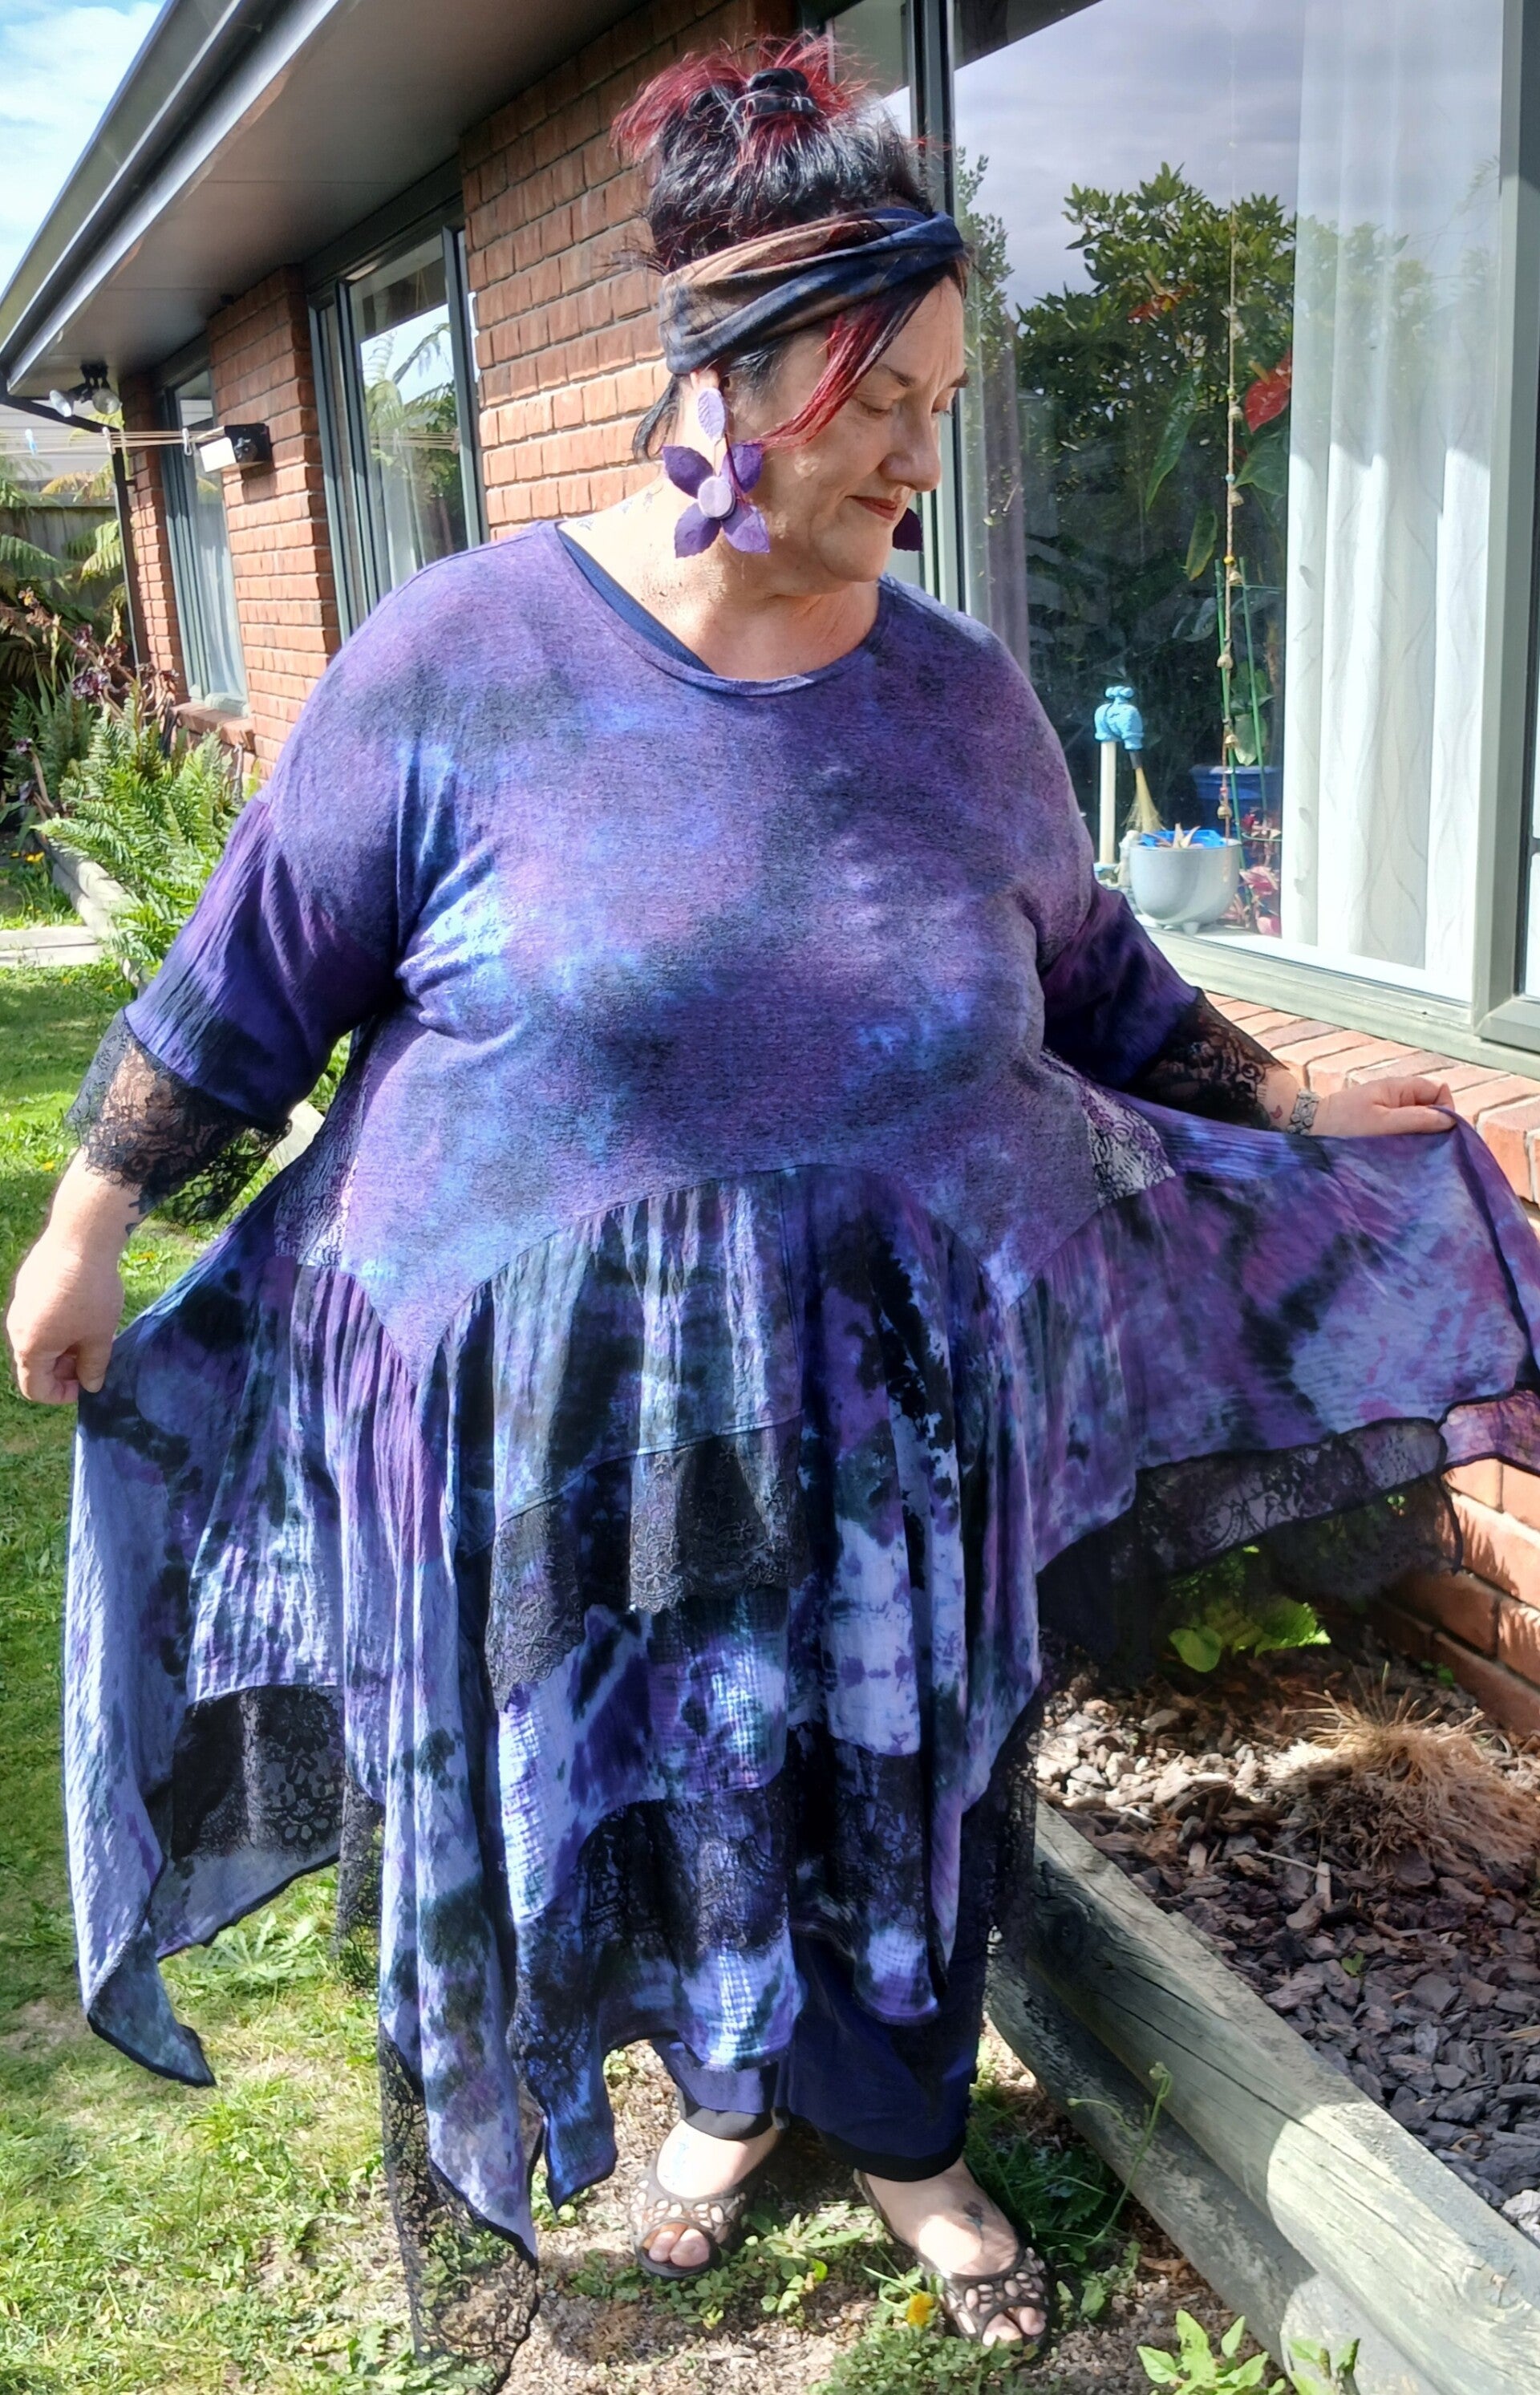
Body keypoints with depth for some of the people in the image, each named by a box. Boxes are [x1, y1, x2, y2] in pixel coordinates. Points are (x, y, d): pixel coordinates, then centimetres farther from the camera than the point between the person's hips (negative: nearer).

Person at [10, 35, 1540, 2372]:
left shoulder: (961, 695, 0)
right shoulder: (468, 653, -10)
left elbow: (1091, 977, 14)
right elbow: (258, 969, -4)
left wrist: (1297, 1104, 12)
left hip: (895, 1400, 3)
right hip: (569, 1410, -2)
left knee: (901, 1773, 16)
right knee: (649, 1785, 15)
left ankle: (900, 2127, 44)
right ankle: (726, 2089, 46)